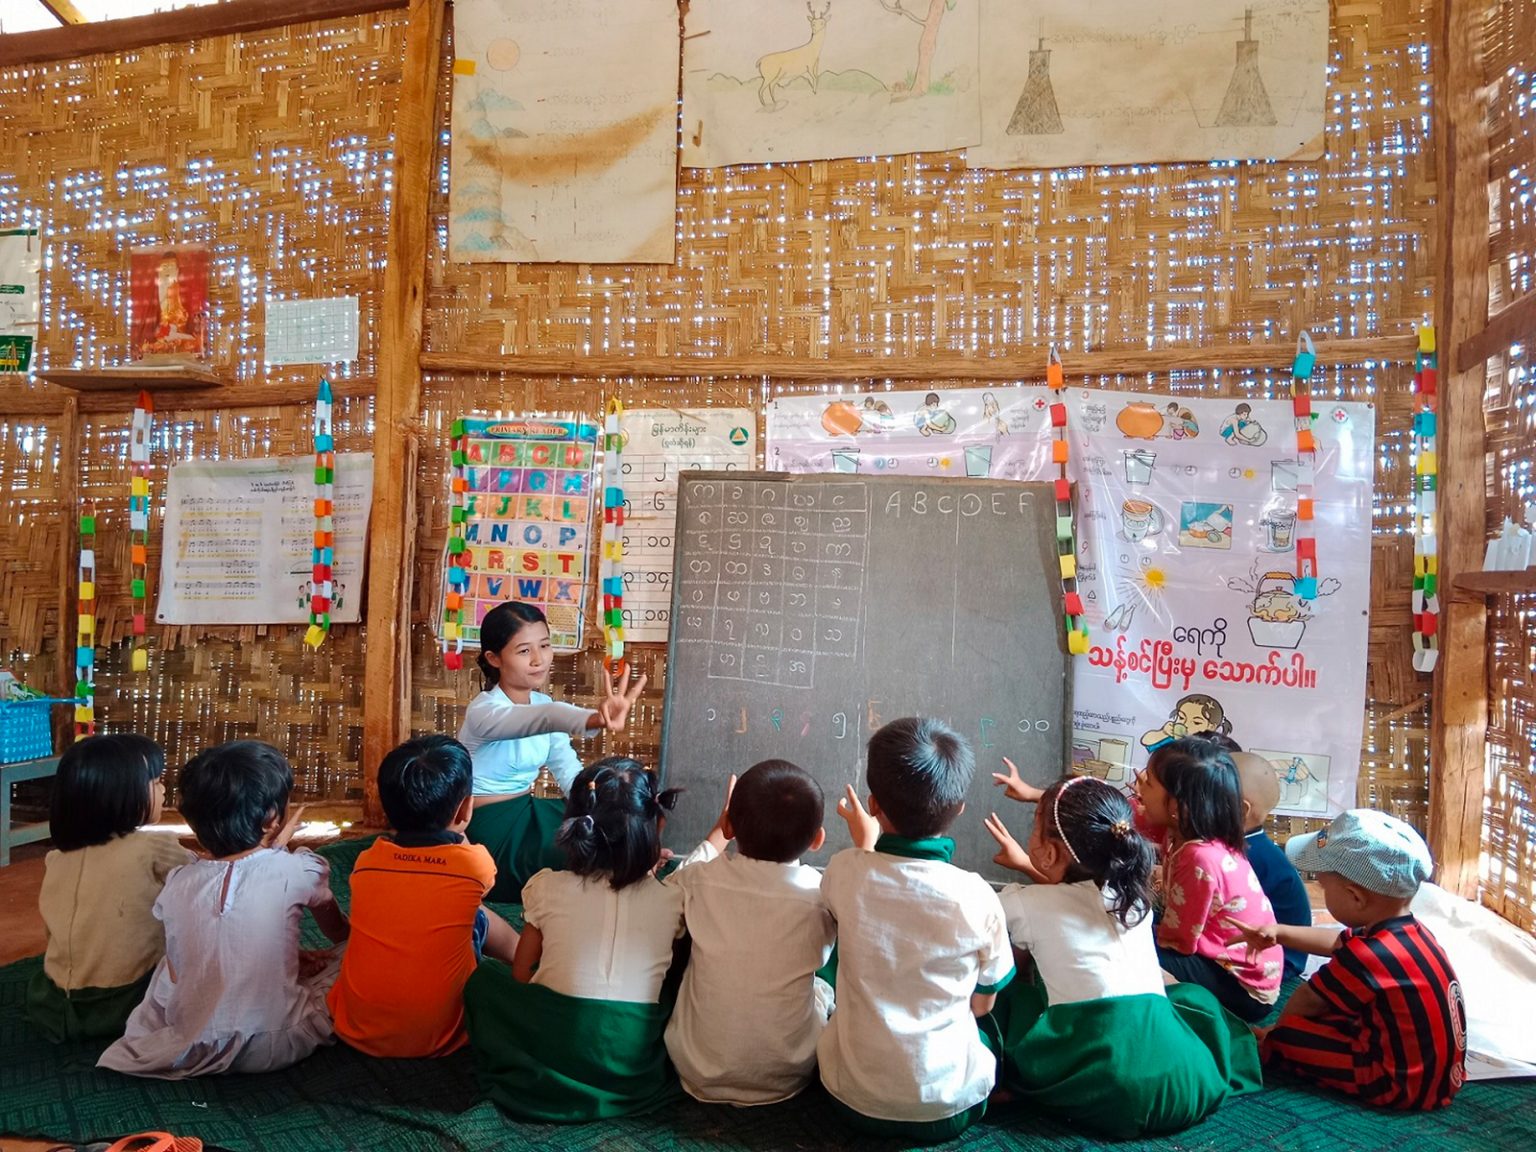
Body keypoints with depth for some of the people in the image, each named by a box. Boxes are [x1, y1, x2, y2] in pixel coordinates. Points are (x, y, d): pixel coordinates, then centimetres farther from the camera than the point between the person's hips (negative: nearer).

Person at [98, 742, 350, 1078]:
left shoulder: (178, 884, -5)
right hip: (275, 1047, -2)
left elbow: (178, 975, 6)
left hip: (190, 1049, 3)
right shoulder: (298, 870, -14)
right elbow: (339, 933, 7)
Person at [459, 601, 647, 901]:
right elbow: (541, 719, -46)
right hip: (493, 830, -8)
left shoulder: (543, 703, 3)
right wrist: (596, 719, -65)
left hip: (529, 814, 8)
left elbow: (571, 773, -4)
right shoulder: (484, 711, -22)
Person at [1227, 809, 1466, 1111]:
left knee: (1286, 1036, -6)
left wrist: (1277, 1031, 9)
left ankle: (1267, 1049, 21)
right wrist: (1278, 932, 26)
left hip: (1408, 1087, -10)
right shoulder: (1409, 930, 1)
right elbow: (1336, 942, 20)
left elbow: (1306, 1000, -10)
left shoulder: (1367, 956, -27)